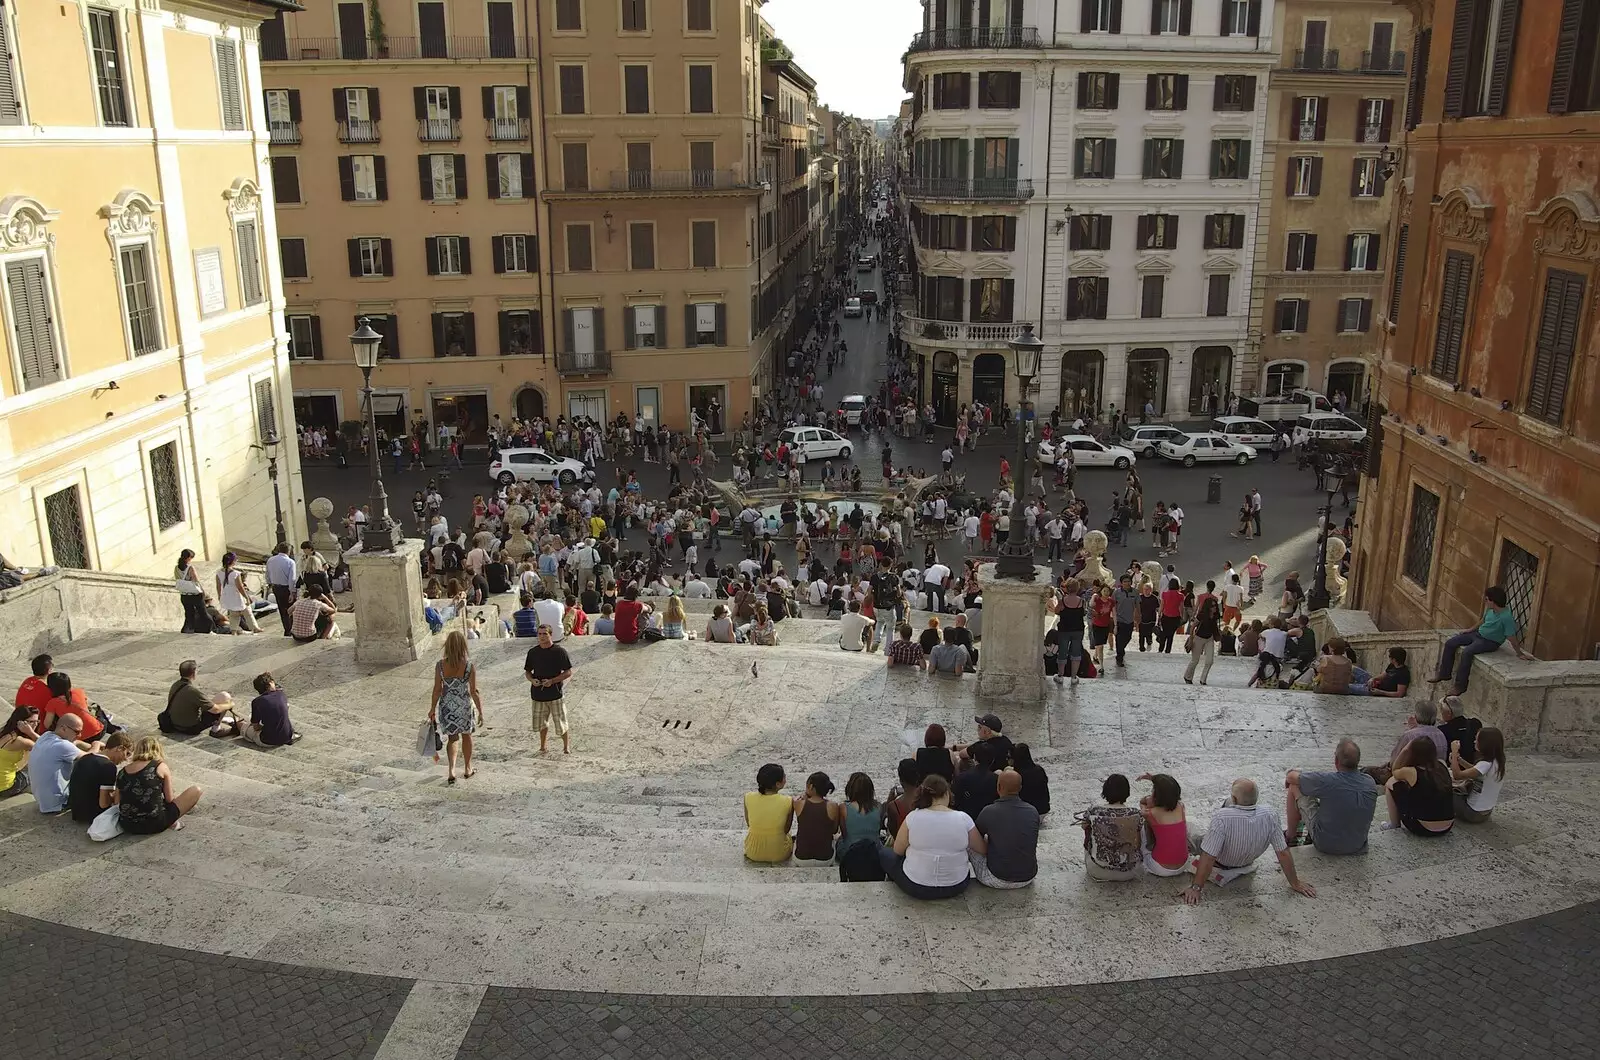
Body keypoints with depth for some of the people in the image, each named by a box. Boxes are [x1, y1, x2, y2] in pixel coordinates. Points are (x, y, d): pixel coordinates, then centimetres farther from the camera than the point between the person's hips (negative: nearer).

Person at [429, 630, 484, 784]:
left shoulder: (440, 665, -13)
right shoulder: (469, 666, -18)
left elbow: (437, 690, -6)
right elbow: (474, 692, -14)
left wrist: (433, 709, 8)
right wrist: (480, 712, -5)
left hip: (446, 707, 1)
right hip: (464, 705, -1)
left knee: (452, 738, 19)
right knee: (466, 735, 22)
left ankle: (451, 770, 5)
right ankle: (468, 768, 36)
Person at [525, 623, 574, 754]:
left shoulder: (559, 651, -7)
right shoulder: (533, 652, 5)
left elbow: (568, 672, -6)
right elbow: (527, 671, 14)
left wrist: (552, 681, -17)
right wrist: (532, 680, -8)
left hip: (556, 693, -3)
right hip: (538, 694, 3)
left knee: (561, 723, 2)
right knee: (542, 723, 12)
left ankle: (566, 746, 21)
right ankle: (543, 746, 29)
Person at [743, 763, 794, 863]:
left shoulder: (748, 797, -18)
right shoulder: (787, 802, -23)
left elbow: (749, 824, 0)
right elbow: (786, 829, -6)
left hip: (753, 852, 1)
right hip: (779, 854, -1)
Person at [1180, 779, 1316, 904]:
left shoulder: (1221, 818, -41)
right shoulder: (1269, 817, -28)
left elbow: (1208, 858, -38)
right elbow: (1284, 853, -21)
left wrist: (1196, 888, -27)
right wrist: (1295, 883, -6)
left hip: (1221, 864, -4)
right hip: (1246, 862, 4)